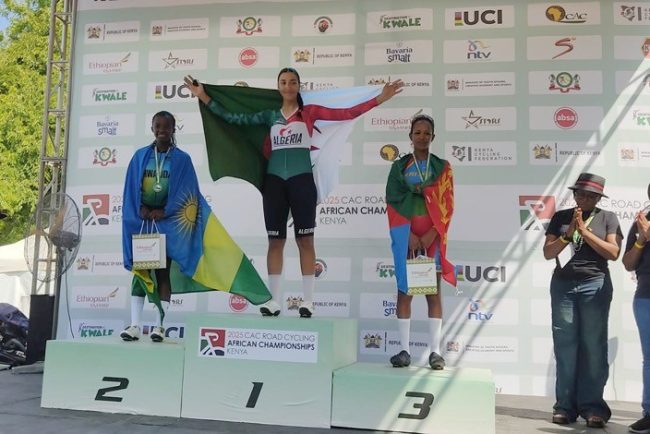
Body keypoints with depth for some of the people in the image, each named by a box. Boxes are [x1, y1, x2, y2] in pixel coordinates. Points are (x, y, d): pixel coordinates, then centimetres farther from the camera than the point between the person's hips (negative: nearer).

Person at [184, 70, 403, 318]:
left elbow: (347, 113, -2)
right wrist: (204, 97, 9)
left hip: (301, 181, -2)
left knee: (305, 241, 0)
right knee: (275, 241, 3)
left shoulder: (310, 112, 6)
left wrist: (379, 99, -9)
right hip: (274, 182, 3)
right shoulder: (270, 115, 12)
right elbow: (234, 118, 11)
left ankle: (307, 301, 5)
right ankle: (274, 301, 9)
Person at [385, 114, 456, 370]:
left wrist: (431, 234, -12)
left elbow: (446, 204, 1)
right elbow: (393, 202, 1)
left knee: (433, 292, 0)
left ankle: (435, 351, 3)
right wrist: (409, 235, -10)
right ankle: (404, 350, 4)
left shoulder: (442, 167, 9)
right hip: (405, 235, 0)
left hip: (432, 236, 0)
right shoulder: (399, 167, 9)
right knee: (404, 291, 0)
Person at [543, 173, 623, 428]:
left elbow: (613, 252, -4)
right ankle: (565, 406, 3)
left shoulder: (607, 218, 8)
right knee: (565, 347, -1)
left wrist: (584, 230, -8)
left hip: (595, 285, -1)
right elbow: (548, 252, 5)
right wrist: (569, 233, -8)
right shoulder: (561, 217, 12)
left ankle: (592, 406, 3)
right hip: (563, 285, 2)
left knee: (593, 347, -3)